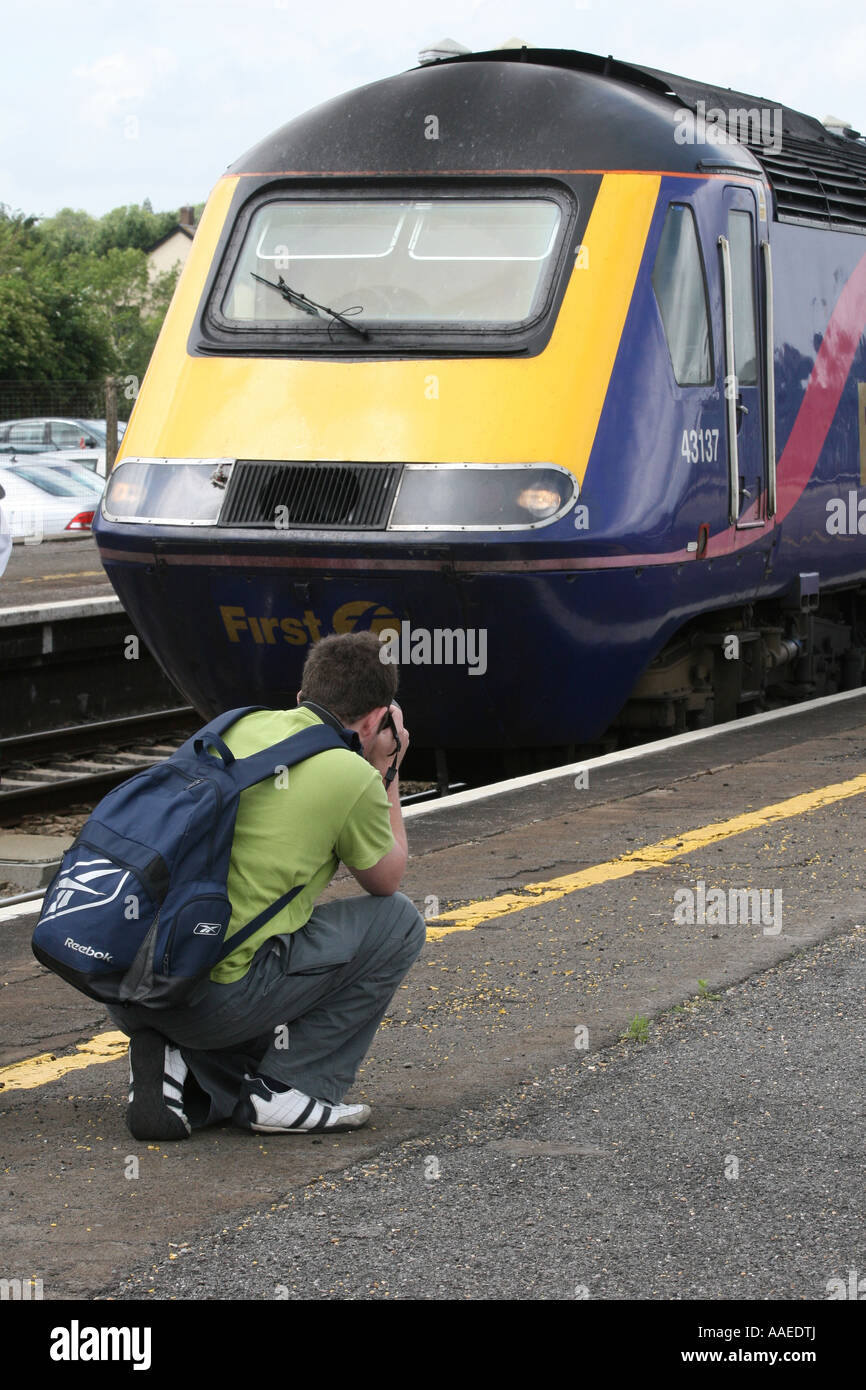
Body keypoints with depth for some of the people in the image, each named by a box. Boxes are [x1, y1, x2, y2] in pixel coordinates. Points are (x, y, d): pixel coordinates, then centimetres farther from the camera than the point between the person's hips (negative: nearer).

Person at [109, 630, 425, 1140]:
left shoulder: (241, 726, 15)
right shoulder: (353, 777, -5)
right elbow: (386, 880, 16)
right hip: (213, 998, -7)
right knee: (397, 921, 10)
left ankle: (178, 1068, 8)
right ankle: (287, 1088, 5)